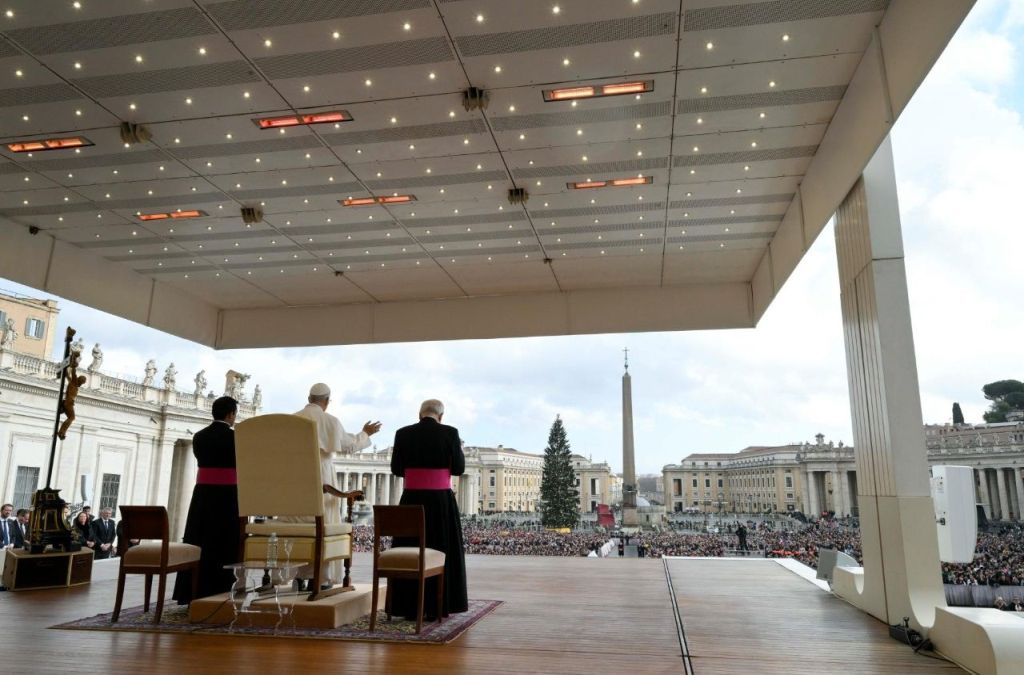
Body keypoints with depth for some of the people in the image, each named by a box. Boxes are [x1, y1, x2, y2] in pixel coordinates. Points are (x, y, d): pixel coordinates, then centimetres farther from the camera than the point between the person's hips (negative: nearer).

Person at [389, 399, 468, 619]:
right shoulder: (450, 433, -5)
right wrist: (459, 450, 18)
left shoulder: (403, 433, 0)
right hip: (441, 501, -1)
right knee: (442, 552, 11)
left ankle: (410, 608, 13)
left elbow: (396, 469, 5)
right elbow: (459, 469, -2)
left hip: (412, 500, 1)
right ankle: (438, 607, 13)